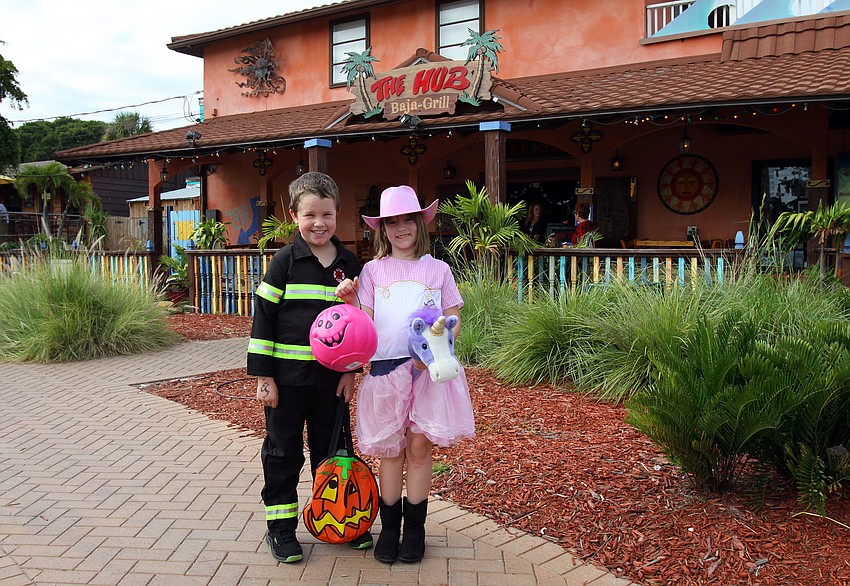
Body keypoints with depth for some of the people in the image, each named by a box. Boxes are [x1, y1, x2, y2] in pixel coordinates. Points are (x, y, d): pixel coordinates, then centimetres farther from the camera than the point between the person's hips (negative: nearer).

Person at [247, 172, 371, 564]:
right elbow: (263, 317, -6)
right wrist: (263, 377, -9)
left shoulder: (349, 264, 3)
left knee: (331, 449, 15)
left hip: (331, 378, 3)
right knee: (284, 452, 9)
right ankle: (280, 527, 23)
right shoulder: (285, 261, -7)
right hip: (287, 377, -3)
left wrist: (349, 370, 5)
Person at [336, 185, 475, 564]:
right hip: (385, 367, 0)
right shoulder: (373, 270, 6)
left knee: (419, 446, 4)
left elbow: (454, 319, 8)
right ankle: (389, 526, 21)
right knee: (390, 448, 7)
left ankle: (414, 526, 18)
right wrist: (349, 299, -15)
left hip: (428, 368, 0)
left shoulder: (437, 269, 7)